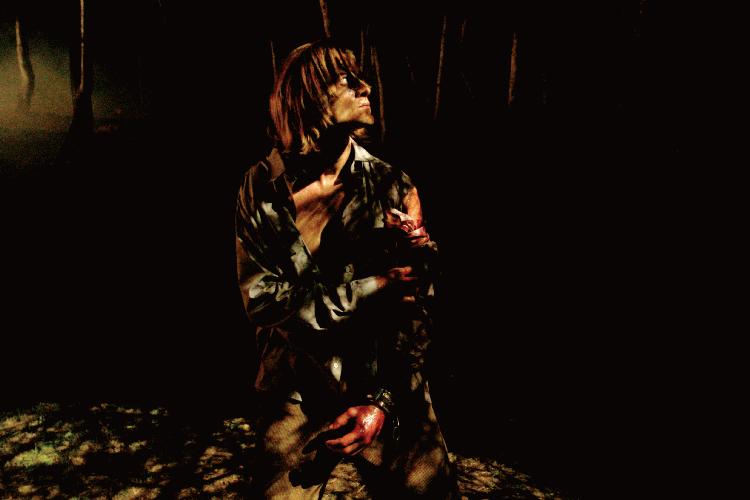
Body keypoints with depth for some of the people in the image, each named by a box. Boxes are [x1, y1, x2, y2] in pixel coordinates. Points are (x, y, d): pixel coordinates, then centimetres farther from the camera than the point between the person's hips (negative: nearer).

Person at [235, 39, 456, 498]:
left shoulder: (393, 186, -7)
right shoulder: (263, 187, -7)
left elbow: (417, 304, -6)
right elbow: (264, 300, -12)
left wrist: (385, 402, -11)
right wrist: (375, 284, -17)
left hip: (391, 392, 1)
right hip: (297, 396, 0)